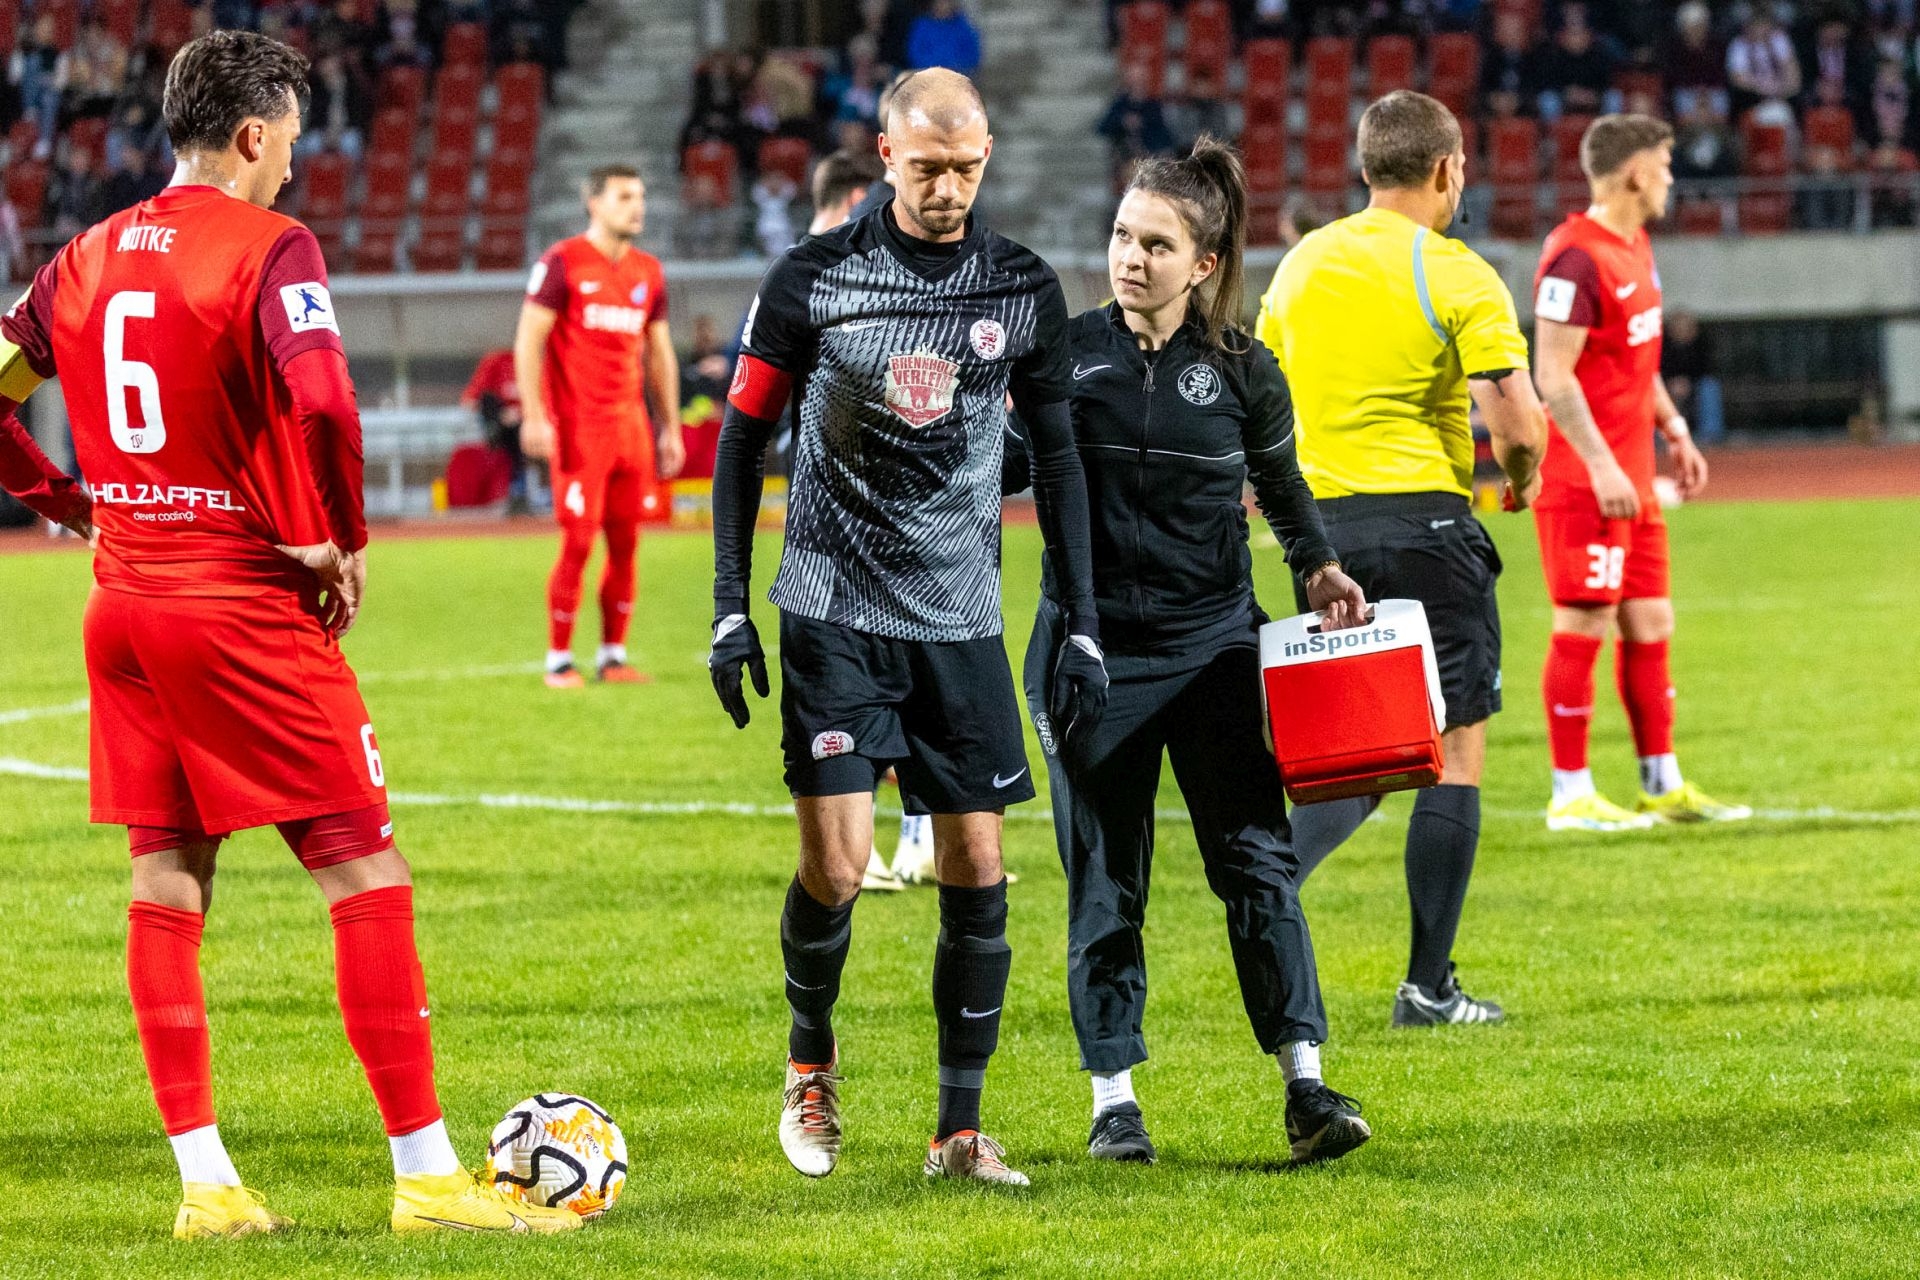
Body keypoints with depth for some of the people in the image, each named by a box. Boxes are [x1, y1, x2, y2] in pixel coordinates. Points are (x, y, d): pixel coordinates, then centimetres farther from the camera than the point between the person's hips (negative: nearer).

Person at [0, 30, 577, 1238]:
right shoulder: (269, 249, -12)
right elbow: (322, 407, -26)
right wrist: (340, 543, -12)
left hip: (125, 597, 7)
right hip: (246, 604, -7)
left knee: (167, 876, 10)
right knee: (365, 868, -2)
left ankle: (205, 1183, 10)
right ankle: (427, 1175, -2)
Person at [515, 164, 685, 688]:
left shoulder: (647, 272, 14)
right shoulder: (562, 263, -4)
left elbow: (660, 354, 20)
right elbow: (529, 340, -7)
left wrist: (671, 428, 16)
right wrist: (534, 415, -15)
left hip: (630, 423, 6)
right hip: (578, 427, -6)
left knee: (625, 542, 5)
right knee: (578, 542, -8)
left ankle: (613, 655, 14)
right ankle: (559, 659, 2)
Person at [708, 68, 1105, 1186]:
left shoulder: (1025, 289, 3)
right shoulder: (814, 277, -3)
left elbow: (1058, 461, 10)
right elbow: (743, 439, 4)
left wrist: (1084, 630, 5)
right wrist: (731, 610, -1)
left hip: (962, 625, 3)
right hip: (833, 618, -2)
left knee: (978, 870, -1)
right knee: (837, 864, -11)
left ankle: (961, 1131, 8)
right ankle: (812, 1064, 18)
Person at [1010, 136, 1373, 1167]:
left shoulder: (1239, 370, 0)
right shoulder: (1068, 351, -1)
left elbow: (1280, 481, 16)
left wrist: (1319, 568, 4)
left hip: (1213, 644, 0)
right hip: (1090, 645, 0)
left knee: (1256, 856, -6)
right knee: (1103, 878, 4)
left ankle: (1305, 1084, -4)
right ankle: (1113, 1100, 11)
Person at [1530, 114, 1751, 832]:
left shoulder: (1635, 247, 15)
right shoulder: (1575, 257, -16)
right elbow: (1554, 376, -20)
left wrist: (1673, 430, 19)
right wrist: (1601, 467, -22)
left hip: (1632, 477, 10)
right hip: (1584, 479, -10)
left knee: (1650, 624, 12)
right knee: (1583, 627, -6)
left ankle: (1663, 785, 19)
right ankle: (1571, 797, -1)